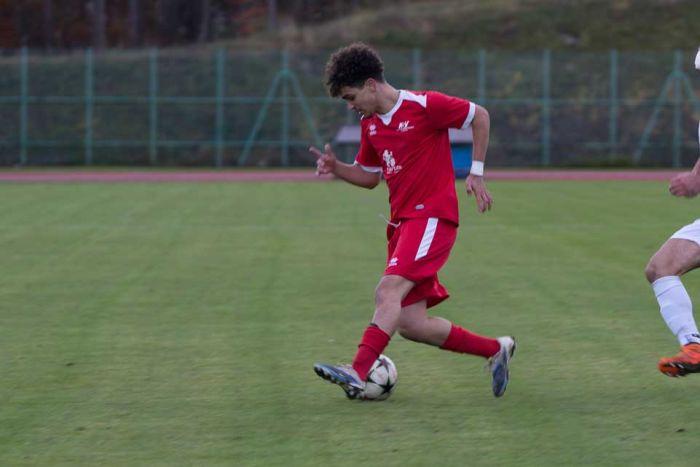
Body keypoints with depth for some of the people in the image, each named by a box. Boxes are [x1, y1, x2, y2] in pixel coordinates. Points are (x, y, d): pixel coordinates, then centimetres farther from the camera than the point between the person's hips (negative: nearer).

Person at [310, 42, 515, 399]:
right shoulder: (370, 124, 14)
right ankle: (496, 350, 18)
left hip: (432, 216, -8)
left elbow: (479, 116, 1)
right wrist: (336, 168, 4)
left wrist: (476, 173, -2)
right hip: (401, 222, 8)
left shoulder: (423, 106, -8)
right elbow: (369, 176, 23)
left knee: (389, 290, -28)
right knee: (410, 324, 1)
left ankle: (357, 374, -40)